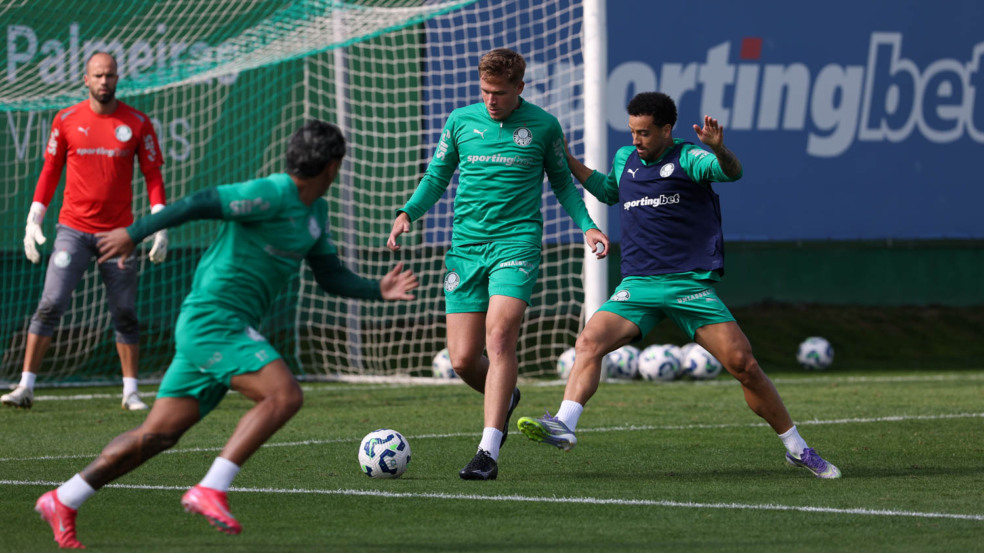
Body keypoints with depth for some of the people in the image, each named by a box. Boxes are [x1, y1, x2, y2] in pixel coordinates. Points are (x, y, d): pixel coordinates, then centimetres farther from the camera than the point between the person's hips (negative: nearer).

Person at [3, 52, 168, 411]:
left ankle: (130, 391, 14)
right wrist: (33, 221, 3)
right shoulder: (66, 120, 3)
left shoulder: (138, 123, 2)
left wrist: (160, 225, -4)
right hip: (73, 230, -1)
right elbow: (50, 172, 9)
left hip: (118, 233, 1)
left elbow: (152, 175, 5)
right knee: (50, 305, -9)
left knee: (125, 314, 4)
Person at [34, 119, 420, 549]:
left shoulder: (314, 211, 17)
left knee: (159, 433, 7)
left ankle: (62, 502, 11)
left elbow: (330, 276, 24)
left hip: (232, 328, 9)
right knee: (284, 396, -22)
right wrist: (133, 234, -18)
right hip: (212, 316, -9)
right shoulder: (272, 194, -14)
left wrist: (378, 290, 11)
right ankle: (210, 491, -24)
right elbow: (201, 203, -17)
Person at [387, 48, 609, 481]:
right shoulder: (460, 121, 6)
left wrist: (587, 225, 2)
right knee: (462, 359, -1)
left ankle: (488, 452, -22)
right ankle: (504, 398, 35)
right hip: (466, 246, 3)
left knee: (499, 334, -22)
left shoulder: (543, 126, 3)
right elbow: (436, 178, 15)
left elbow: (562, 182, 16)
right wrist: (408, 213, -2)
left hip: (517, 243, -3)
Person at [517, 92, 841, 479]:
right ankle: (563, 426, -30)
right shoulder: (624, 160, 13)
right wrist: (568, 161, 28)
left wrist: (719, 150, -44)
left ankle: (797, 448, 4)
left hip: (691, 284, -4)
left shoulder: (687, 159, -3)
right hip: (637, 285, 4)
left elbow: (731, 172, -23)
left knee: (743, 364, -9)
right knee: (589, 342, -21)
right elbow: (608, 191, 36)